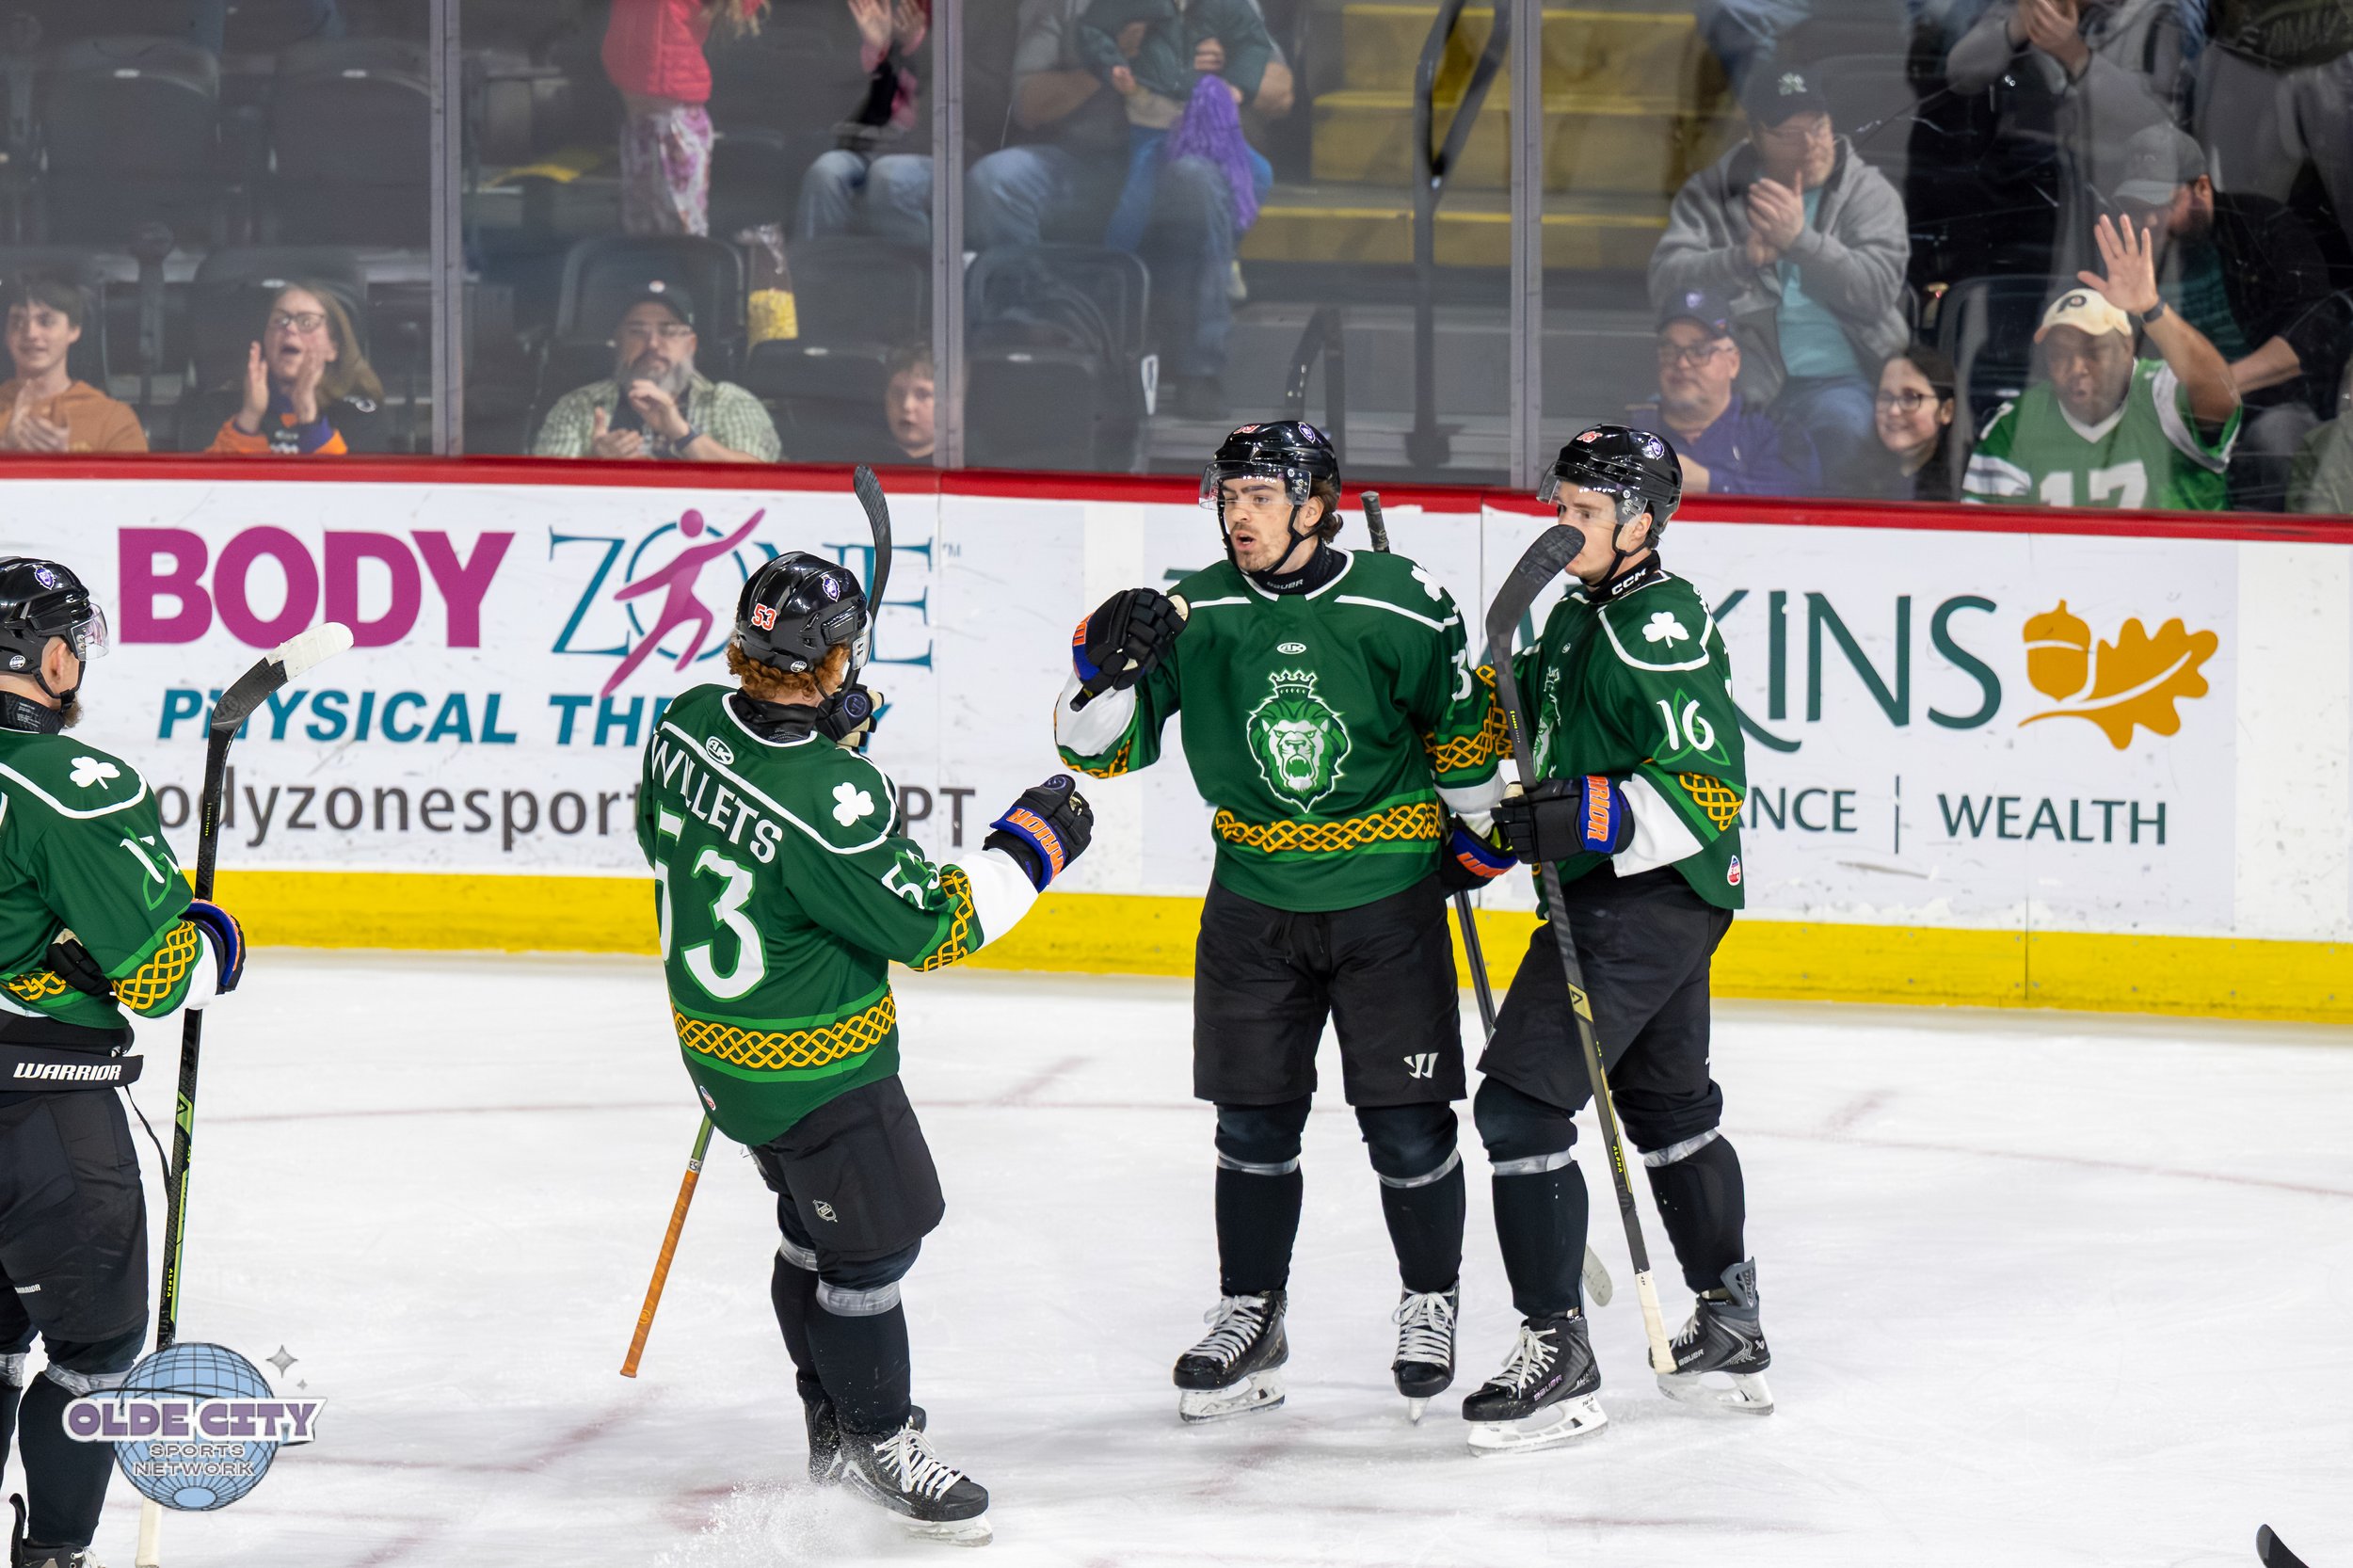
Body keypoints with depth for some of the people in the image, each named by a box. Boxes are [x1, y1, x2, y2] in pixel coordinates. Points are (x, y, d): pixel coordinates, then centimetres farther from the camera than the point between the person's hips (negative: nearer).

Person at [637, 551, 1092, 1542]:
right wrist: (1029, 847, -13)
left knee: (816, 1222, 24)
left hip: (716, 1034, 9)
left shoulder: (690, 723, -11)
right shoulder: (831, 799, -34)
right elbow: (930, 929, -23)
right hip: (813, 1069, -9)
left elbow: (662, 836, 10)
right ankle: (874, 1440, 21)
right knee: (873, 1239, 7)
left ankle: (832, 1421, 37)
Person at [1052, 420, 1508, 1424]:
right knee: (1254, 1119, 7)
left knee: (1406, 1123, 0)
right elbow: (1098, 747, -5)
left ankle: (1431, 1302, 21)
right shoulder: (1194, 616, -7)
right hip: (1254, 898, 2)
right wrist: (1107, 668, -23)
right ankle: (1249, 1315, 22)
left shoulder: (1400, 608, -13)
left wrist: (1478, 829, 9)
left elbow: (1464, 720, 4)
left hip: (1387, 897, -2)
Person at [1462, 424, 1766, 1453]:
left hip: (1648, 898, -11)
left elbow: (1708, 789, -24)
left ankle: (1557, 1353, -13)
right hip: (1621, 896, 11)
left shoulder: (1657, 631, -19)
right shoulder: (1580, 616, 12)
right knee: (1670, 1107, 21)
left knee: (1522, 1100, -14)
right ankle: (1730, 1334, 33)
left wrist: (1591, 819, -32)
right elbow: (1544, 721, 28)